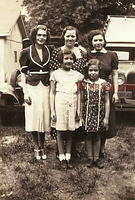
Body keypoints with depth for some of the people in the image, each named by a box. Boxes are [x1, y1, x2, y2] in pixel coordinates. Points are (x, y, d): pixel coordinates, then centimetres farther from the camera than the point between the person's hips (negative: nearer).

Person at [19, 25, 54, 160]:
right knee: (34, 117, 0)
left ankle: (42, 147, 19)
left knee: (44, 117, 5)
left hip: (46, 87, 2)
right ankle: (36, 148, 15)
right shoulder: (26, 52, 0)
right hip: (32, 87, -2)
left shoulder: (50, 51, 6)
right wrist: (25, 93, -6)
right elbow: (23, 73, 0)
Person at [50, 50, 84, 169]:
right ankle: (62, 158, 12)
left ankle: (68, 157, 16)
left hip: (72, 105, 2)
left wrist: (78, 110, 4)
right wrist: (52, 110, -4)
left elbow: (78, 93, 9)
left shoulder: (77, 75, 8)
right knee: (60, 132, 3)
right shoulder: (56, 74, 1)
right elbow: (52, 93, 1)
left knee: (70, 132, 7)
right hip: (60, 104, -2)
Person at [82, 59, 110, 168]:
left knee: (97, 136, 12)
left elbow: (107, 102, -2)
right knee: (88, 136, 9)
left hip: (99, 114, 0)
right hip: (87, 114, 0)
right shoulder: (84, 84, -4)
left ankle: (96, 158, 24)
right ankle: (90, 158, 22)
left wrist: (106, 117, -4)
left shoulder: (104, 84, -4)